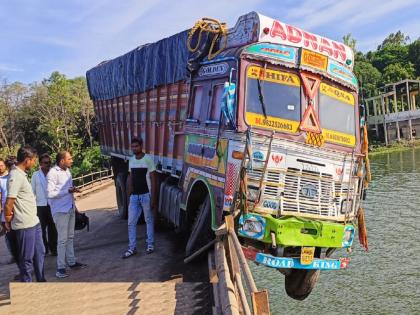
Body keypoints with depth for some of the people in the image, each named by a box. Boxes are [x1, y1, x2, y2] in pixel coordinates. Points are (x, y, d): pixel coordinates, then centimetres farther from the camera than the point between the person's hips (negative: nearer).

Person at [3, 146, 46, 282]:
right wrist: (8, 221, -5)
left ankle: (41, 281, 32)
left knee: (39, 253, 19)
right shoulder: (16, 177, -20)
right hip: (25, 225, -9)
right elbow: (8, 205, -21)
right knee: (27, 258, 4)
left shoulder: (21, 174, 10)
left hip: (33, 222, 9)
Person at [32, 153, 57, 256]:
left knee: (52, 228, 7)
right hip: (40, 205, 0)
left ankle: (53, 248, 18)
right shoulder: (35, 175, 0)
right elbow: (33, 191, 4)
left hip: (52, 205, 0)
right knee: (42, 228, 7)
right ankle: (43, 248, 20)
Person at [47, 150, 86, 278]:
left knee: (70, 237, 15)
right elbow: (50, 193, -19)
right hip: (60, 210, -8)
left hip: (70, 208, 8)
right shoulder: (53, 173, -15)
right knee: (62, 239, -3)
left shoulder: (67, 171, 10)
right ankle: (60, 267, 5)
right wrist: (68, 191, -19)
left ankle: (71, 262, 25)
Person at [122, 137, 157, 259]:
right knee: (131, 222, 4)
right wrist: (129, 194, 11)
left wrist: (153, 198, -14)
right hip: (134, 196, 5)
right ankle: (132, 248, 11)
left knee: (149, 220, 8)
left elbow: (153, 180, -10)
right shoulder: (131, 160, 8)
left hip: (146, 195, -5)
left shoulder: (148, 160, -10)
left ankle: (150, 244, 21)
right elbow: (130, 178, 15)